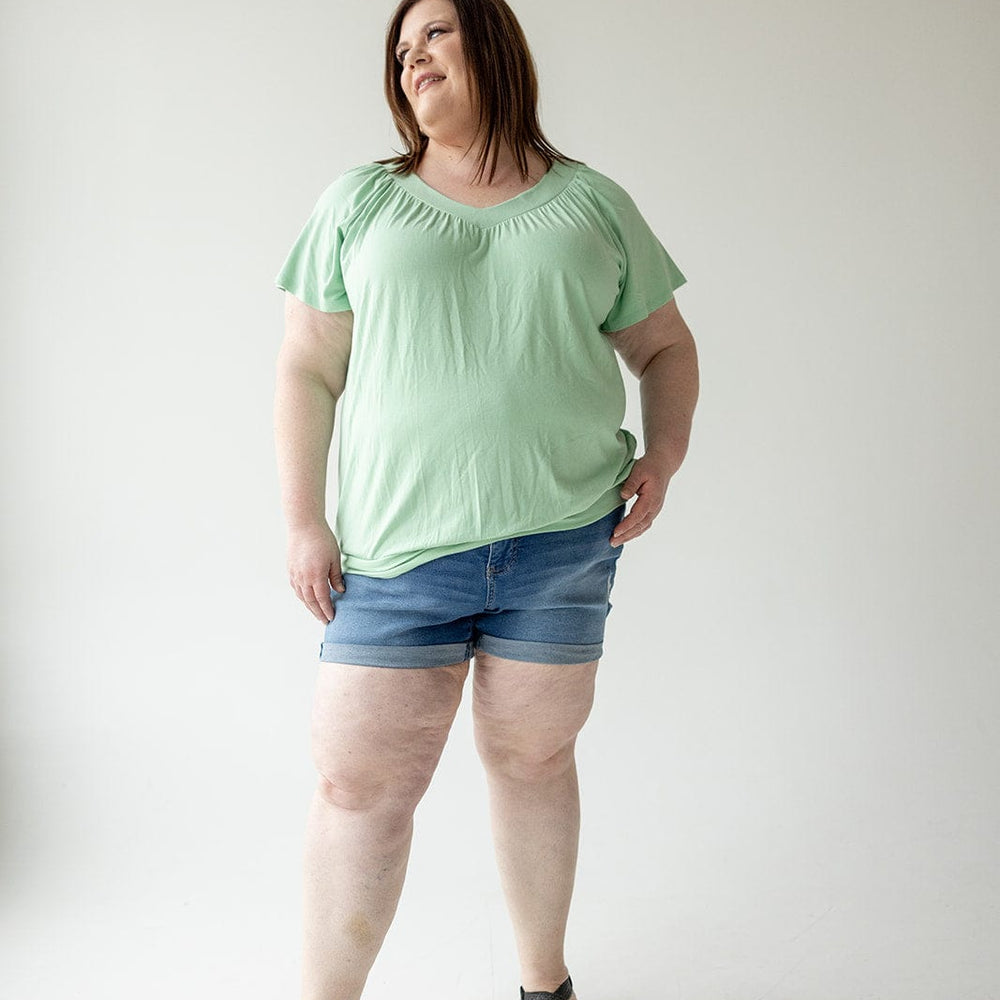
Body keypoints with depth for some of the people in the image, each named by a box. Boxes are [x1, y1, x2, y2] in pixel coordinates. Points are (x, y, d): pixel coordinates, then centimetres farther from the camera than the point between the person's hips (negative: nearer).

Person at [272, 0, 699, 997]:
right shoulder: (360, 201, 8)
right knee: (360, 782, -1)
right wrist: (303, 521, -3)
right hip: (403, 541, 0)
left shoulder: (593, 202, 11)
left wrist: (664, 454, 0)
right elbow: (308, 370, 5)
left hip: (565, 535, 1)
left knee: (531, 758, 11)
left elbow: (666, 346, 17)